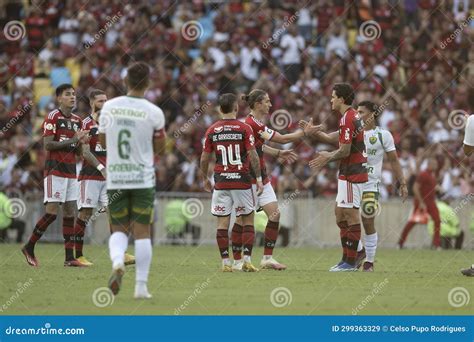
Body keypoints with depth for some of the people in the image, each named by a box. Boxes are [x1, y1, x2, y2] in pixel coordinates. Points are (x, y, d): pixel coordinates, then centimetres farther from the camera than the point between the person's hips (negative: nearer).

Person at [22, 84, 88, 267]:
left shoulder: (77, 120, 15)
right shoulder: (53, 117, -7)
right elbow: (48, 144, -15)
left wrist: (82, 141, 0)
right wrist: (72, 140, -19)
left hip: (71, 172, 7)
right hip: (55, 171, -7)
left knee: (69, 213, 2)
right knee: (52, 212, -12)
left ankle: (69, 257, 1)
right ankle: (29, 248, 2)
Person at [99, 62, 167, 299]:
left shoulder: (109, 107, -1)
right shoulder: (153, 113, -8)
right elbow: (160, 150, 0)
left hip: (114, 179, 2)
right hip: (143, 179, -2)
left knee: (119, 229, 13)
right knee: (142, 232, 5)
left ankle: (117, 260, -17)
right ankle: (141, 285, 2)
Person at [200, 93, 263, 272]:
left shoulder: (212, 130, 3)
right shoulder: (244, 128, -4)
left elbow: (204, 158, 5)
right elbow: (253, 155, -10)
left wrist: (205, 179, 19)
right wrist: (259, 178, -3)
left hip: (221, 182, 2)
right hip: (242, 181, -2)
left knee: (222, 222, 4)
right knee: (248, 220, 8)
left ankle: (225, 262, 2)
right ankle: (247, 260, 1)